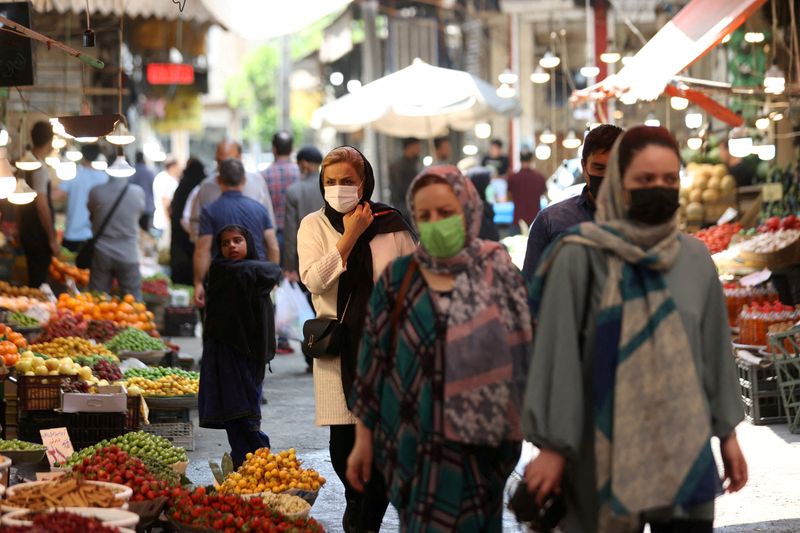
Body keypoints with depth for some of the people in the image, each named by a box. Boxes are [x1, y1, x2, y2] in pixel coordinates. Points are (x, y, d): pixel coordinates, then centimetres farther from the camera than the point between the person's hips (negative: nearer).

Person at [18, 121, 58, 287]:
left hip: (26, 229, 9)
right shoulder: (40, 168, -18)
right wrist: (52, 240, -17)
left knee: (33, 279, 17)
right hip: (39, 234, -9)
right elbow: (42, 206, -21)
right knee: (39, 281, -4)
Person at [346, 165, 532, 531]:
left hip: (480, 443, 0)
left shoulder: (498, 272, 1)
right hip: (417, 443, 0)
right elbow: (372, 360, 5)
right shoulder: (398, 279, 2)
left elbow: (523, 349, 4)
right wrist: (364, 438, 6)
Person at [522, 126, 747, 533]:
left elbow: (714, 347, 13)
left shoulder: (695, 258, 6)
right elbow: (557, 353, -7)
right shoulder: (581, 258, -7)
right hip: (606, 448, -3)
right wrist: (551, 444, -7)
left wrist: (727, 432, 14)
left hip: (684, 445, 3)